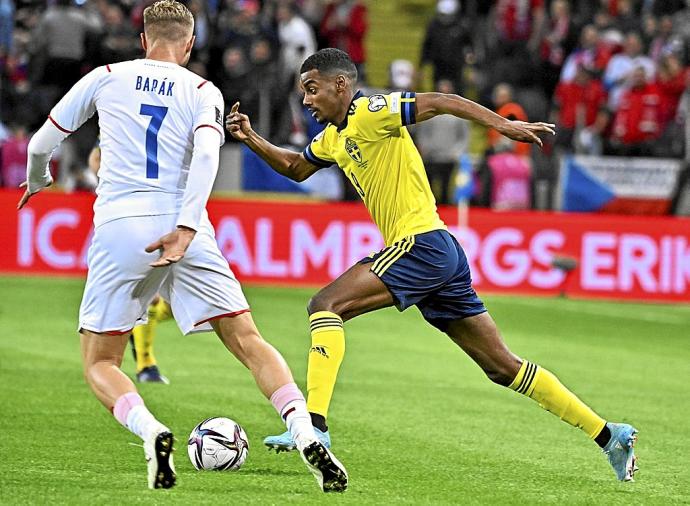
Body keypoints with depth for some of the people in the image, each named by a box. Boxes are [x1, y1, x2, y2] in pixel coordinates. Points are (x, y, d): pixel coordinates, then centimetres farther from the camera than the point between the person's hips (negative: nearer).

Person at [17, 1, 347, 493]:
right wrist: (185, 228, -16)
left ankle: (151, 432, -20)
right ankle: (308, 438, -14)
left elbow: (42, 143, 19)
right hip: (183, 228, 1)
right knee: (250, 343, 5)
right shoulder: (203, 91, 11)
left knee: (100, 363, 9)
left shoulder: (106, 78, 13)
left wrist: (37, 180, 41)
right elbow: (206, 154, -9)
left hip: (119, 229, 0)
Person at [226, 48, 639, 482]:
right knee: (503, 367, 10)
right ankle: (609, 435, 13)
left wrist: (502, 124, -28)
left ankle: (315, 427, -26)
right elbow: (296, 168, 35)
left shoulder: (369, 113, -7)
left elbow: (439, 102, -17)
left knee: (326, 305, -16)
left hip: (423, 245, -10)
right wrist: (251, 138, 21)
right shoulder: (334, 136, 19)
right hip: (441, 257, 10)